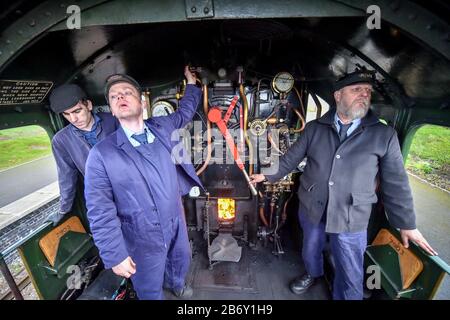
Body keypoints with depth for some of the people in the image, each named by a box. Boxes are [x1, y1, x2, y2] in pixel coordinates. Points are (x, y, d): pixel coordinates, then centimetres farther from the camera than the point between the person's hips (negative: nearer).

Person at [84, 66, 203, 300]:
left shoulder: (163, 127, -5)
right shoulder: (101, 154, -19)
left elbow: (185, 111, 16)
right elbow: (100, 212, -16)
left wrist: (191, 82, 19)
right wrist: (115, 255, -14)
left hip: (176, 222, 5)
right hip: (143, 238, -4)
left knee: (181, 261, 31)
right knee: (150, 290, 19)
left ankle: (175, 283, 65)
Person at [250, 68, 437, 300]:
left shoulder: (384, 136, -5)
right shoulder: (314, 128, -2)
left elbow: (396, 183, 0)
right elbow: (291, 158, 6)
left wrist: (407, 224, 4)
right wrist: (268, 175, 9)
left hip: (352, 219, -2)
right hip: (311, 209, 2)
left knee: (351, 275, 11)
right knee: (310, 251, 25)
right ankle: (313, 274, 57)